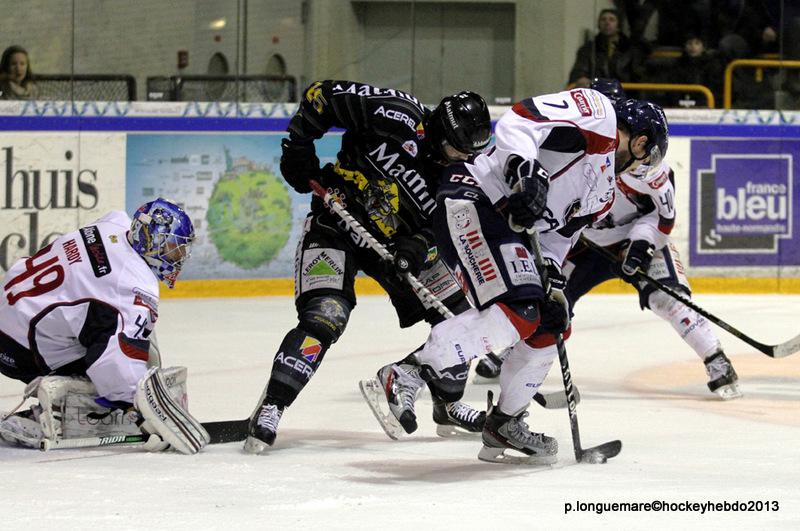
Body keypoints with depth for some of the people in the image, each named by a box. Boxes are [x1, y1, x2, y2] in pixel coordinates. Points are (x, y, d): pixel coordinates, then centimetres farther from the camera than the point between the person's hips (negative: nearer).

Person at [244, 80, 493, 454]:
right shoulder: (397, 114, -22)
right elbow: (321, 94, -17)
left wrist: (419, 246, -24)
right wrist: (299, 146, -18)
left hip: (396, 241, 6)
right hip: (336, 222, -6)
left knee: (455, 316, 6)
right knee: (324, 319, -25)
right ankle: (270, 409, -21)